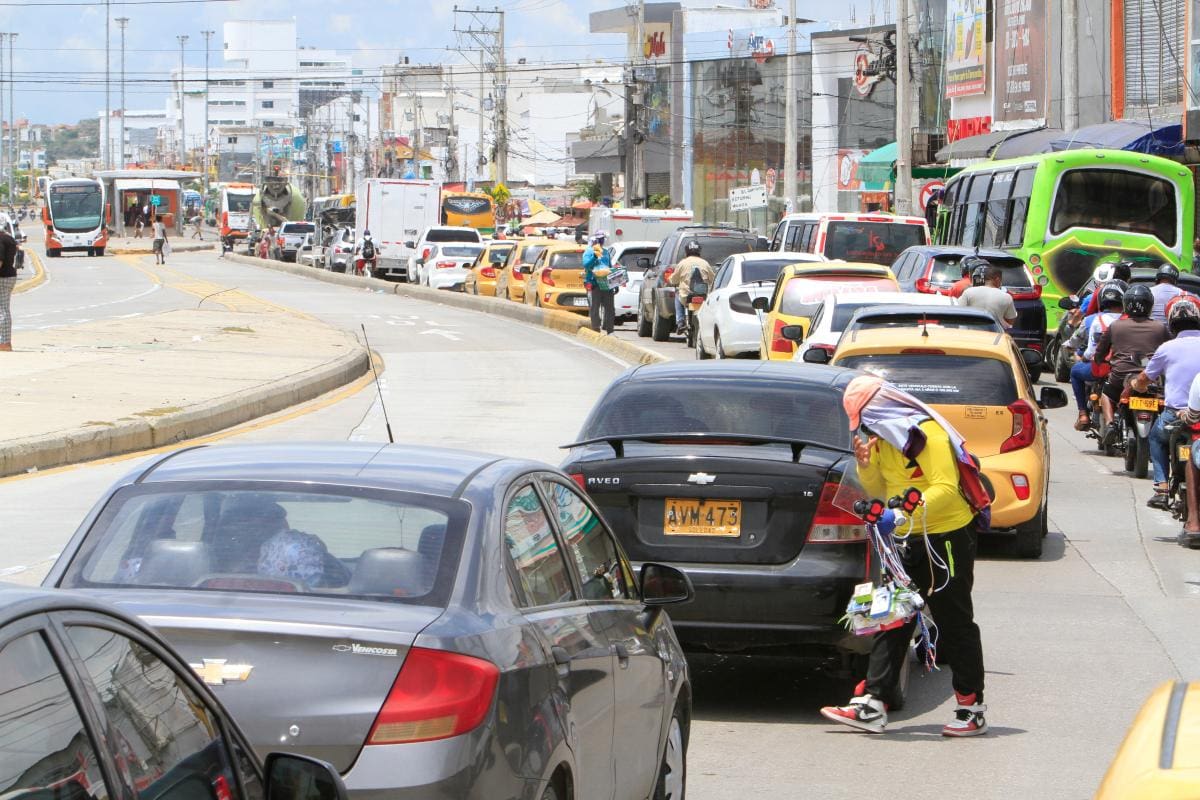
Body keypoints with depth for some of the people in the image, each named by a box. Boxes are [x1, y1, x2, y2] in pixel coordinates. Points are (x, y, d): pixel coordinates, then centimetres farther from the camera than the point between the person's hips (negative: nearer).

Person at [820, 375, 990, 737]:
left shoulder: (926, 433, -18)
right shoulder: (882, 438, 9)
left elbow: (946, 488, -25)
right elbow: (880, 490, 17)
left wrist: (907, 511, -37)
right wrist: (865, 465, -3)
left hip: (948, 536, -9)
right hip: (911, 541, 9)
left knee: (954, 624, -1)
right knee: (893, 620, 2)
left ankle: (972, 709, 8)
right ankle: (872, 705, 0)